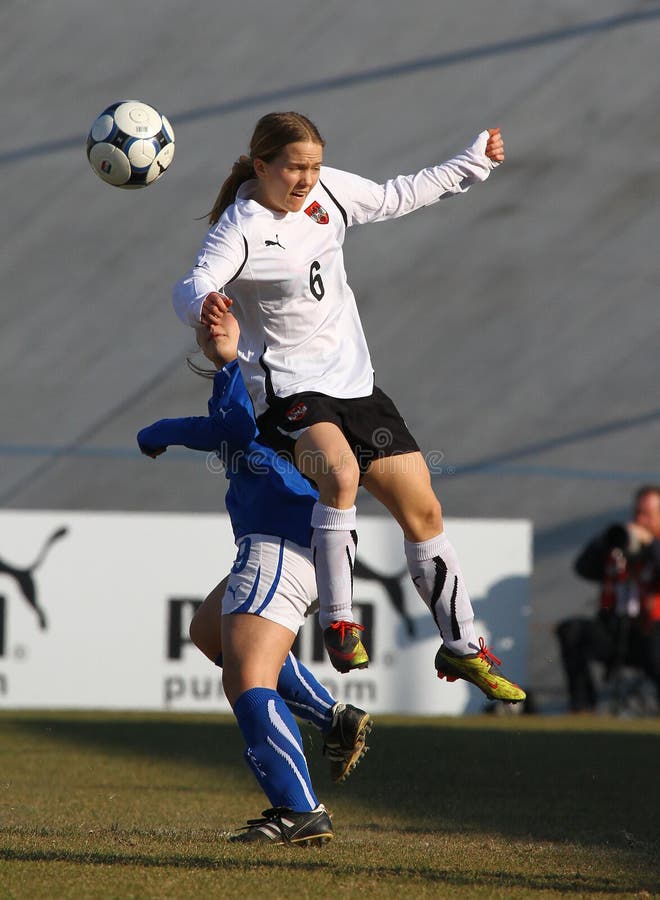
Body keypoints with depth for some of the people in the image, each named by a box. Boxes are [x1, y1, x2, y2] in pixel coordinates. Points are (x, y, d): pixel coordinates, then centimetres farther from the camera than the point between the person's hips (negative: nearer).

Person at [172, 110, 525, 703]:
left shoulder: (329, 191, 2)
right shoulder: (241, 229, -17)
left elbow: (398, 197, 20)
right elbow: (196, 284, -34)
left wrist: (473, 164, 24)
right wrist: (203, 304, -57)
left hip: (352, 380, 7)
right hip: (288, 388, -7)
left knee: (423, 510, 7)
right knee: (341, 472, -37)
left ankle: (462, 647, 23)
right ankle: (338, 624, -23)